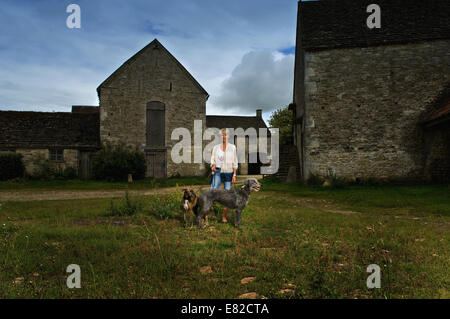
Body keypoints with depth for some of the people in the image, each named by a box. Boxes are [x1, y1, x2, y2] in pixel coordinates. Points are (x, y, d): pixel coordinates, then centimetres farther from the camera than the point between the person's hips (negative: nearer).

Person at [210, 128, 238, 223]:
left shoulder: (232, 147, 3)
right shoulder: (216, 147, 8)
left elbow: (235, 162, 4)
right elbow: (212, 159, 9)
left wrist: (234, 174, -2)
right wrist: (213, 166, -13)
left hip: (228, 173, 0)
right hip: (218, 172, 1)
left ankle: (224, 216, 10)